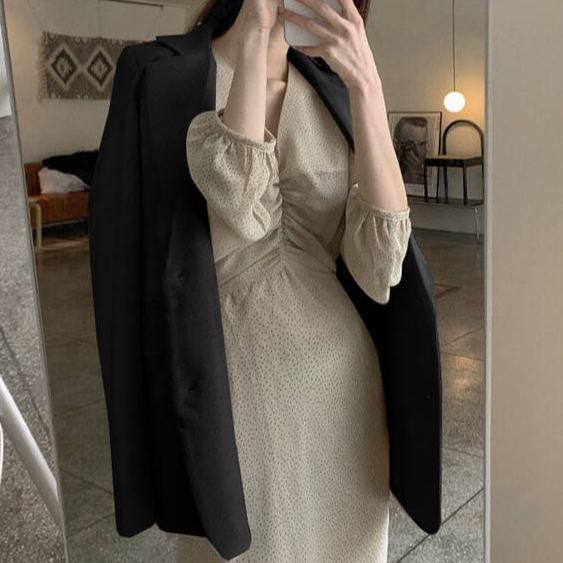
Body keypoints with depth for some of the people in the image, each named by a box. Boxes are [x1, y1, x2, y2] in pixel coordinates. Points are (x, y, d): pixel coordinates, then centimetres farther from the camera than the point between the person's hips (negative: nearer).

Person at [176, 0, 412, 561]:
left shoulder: (330, 97, 3)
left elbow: (379, 272, -13)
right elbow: (239, 204, -27)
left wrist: (367, 84, -18)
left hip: (338, 380, 3)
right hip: (233, 379, -3)